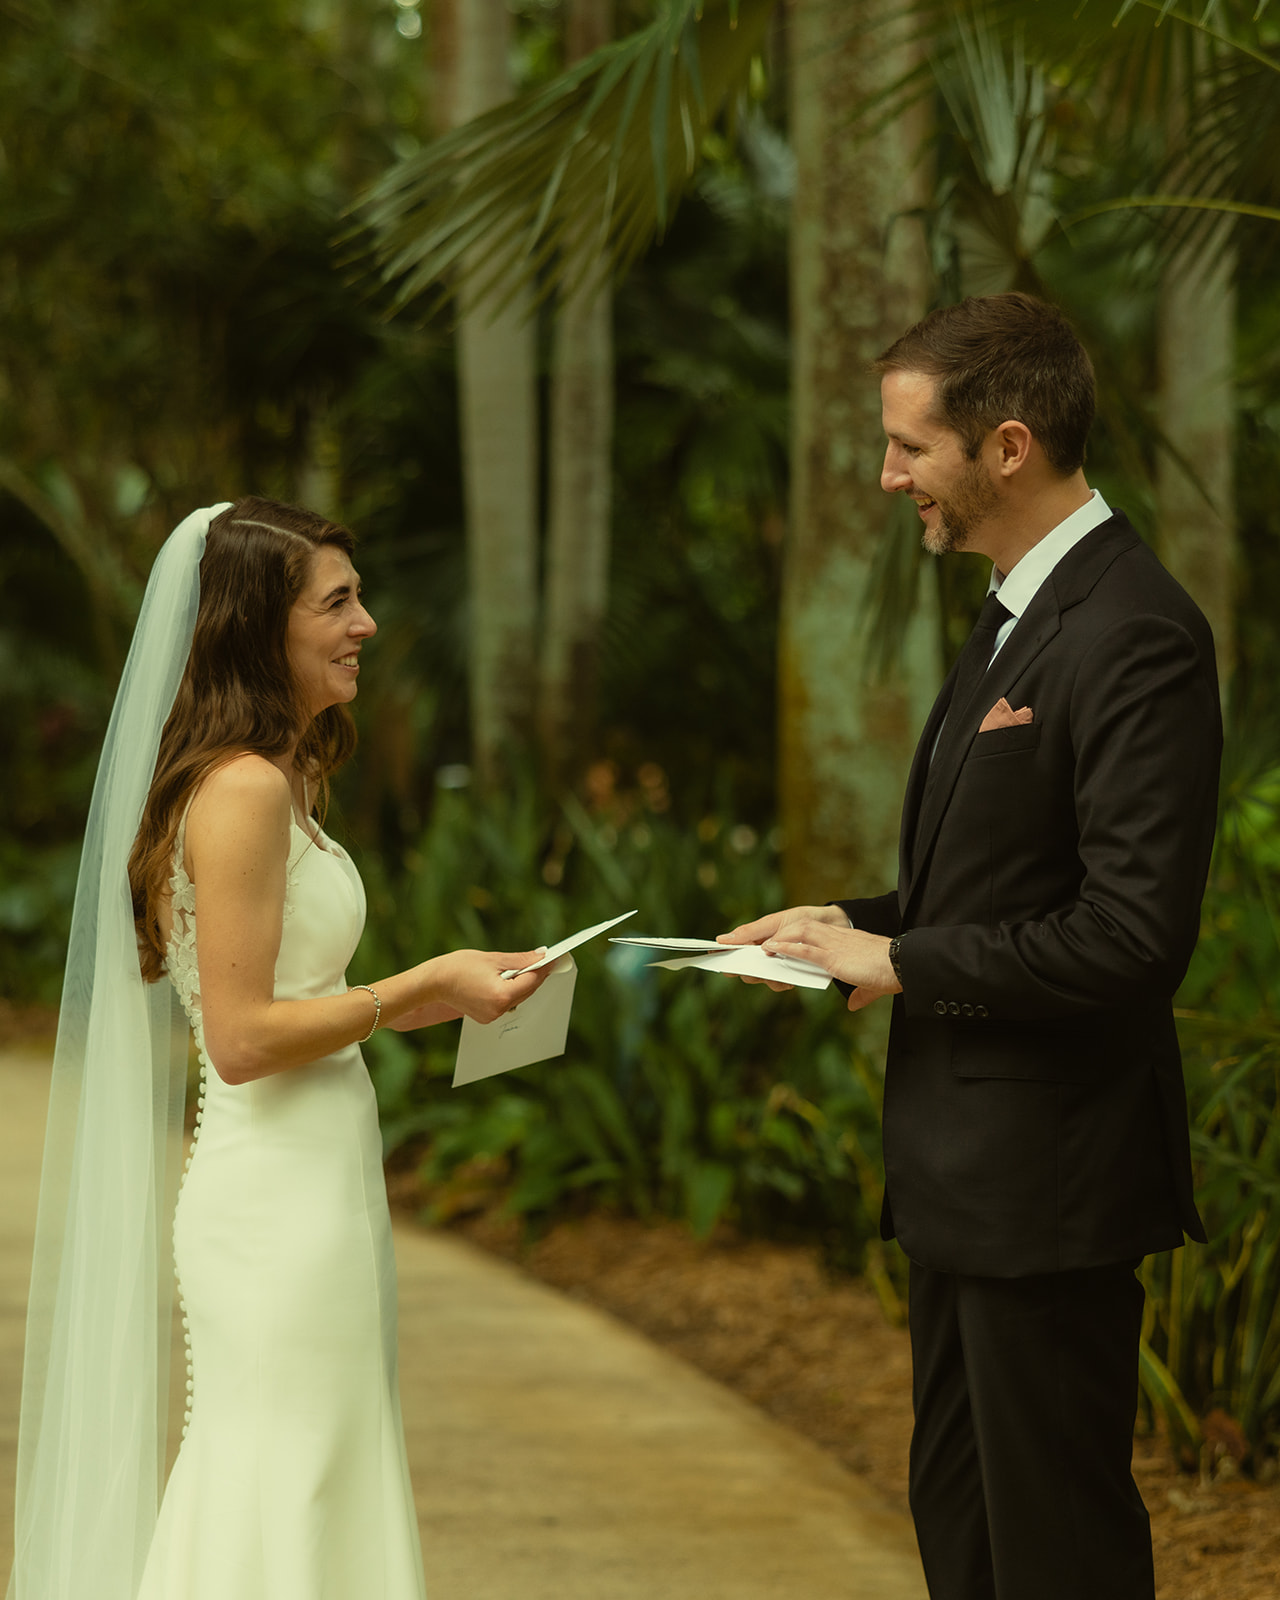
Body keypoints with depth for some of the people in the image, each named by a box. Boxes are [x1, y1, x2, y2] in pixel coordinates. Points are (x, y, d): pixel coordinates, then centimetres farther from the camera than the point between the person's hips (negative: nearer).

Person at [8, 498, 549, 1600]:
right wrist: (421, 988, -14)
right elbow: (242, 1036, -20)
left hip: (314, 1188, 10)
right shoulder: (243, 789, -17)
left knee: (320, 1493, 14)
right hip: (281, 1204, -10)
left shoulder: (276, 783, 14)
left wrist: (436, 996, 12)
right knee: (280, 1512, -3)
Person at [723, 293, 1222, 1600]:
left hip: (1051, 1172, -10)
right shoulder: (1017, 613, 12)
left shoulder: (1133, 635, -20)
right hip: (968, 1165, 10)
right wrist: (861, 922, 5)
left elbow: (1136, 933, -25)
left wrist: (904, 962, -17)